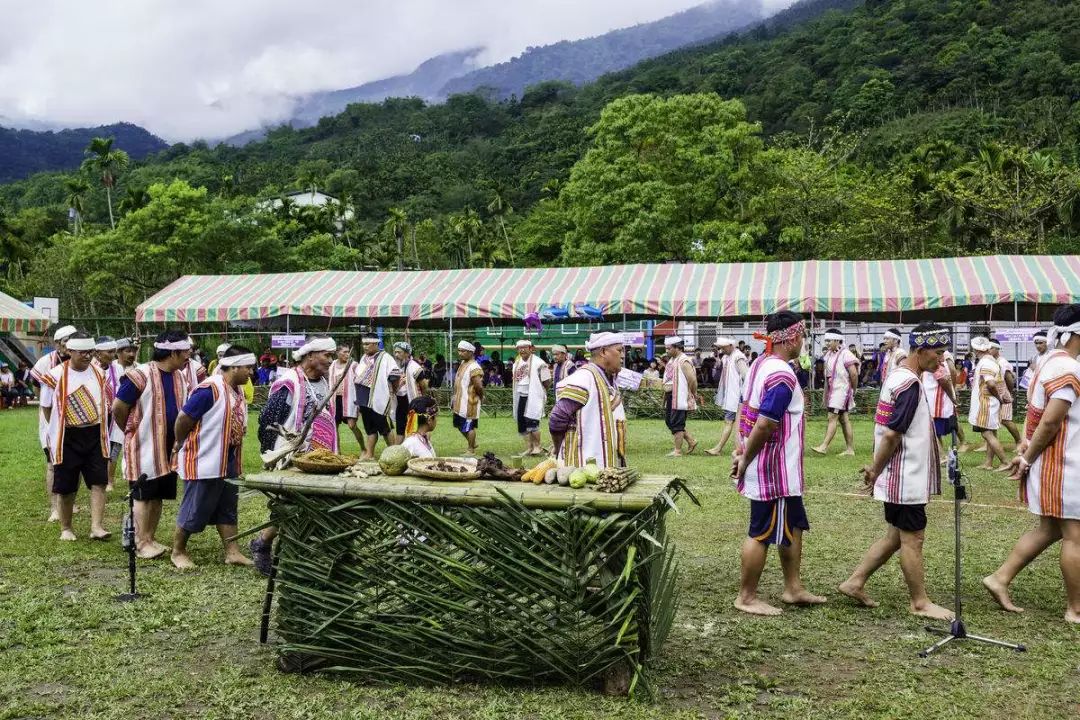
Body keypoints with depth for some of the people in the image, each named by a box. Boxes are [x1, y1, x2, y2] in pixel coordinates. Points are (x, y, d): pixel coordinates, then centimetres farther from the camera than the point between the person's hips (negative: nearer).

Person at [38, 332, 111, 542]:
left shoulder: (99, 374, 5)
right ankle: (66, 528, 22)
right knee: (66, 487, 7)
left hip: (95, 434, 3)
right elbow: (47, 408, 1)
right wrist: (59, 429, 2)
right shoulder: (56, 376, -8)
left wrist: (101, 428, 11)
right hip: (67, 438, -3)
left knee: (98, 482, -5)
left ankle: (96, 526, -4)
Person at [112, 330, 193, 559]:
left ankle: (151, 538, 22)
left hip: (169, 449, 7)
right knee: (143, 496, 1)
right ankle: (141, 543, 9)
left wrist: (177, 439, 13)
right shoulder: (140, 376, -15)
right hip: (144, 448, -7)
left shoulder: (180, 377, 8)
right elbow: (118, 409, -11)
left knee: (159, 496, 12)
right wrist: (132, 433, 2)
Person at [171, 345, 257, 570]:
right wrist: (181, 444, -2)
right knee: (195, 510, 4)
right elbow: (183, 420, -17)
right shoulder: (209, 389, -22)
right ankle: (178, 552, 20)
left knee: (227, 509, 12)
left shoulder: (238, 390, 6)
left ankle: (232, 552, 19)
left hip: (228, 462, 8)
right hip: (203, 462, -8)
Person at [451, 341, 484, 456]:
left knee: (469, 427, 2)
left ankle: (471, 450, 15)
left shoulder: (474, 367, -22)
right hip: (460, 403, 10)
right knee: (460, 425, 19)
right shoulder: (462, 363, 10)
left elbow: (479, 386, -27)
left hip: (469, 403, -10)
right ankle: (473, 444, 35)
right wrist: (455, 398, 17)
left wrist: (481, 397, -11)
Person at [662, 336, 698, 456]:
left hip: (680, 398, -10)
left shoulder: (684, 361, -18)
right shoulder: (672, 359, 13)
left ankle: (678, 451, 8)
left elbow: (692, 380, -20)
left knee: (677, 424, -2)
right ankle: (691, 442, 25)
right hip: (670, 396, 10)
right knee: (669, 421, 15)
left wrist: (692, 394, -9)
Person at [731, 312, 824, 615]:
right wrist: (745, 459, -15)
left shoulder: (761, 364, 8)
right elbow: (764, 425, -26)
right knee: (762, 533, 2)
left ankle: (793, 588, 30)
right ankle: (746, 597, 15)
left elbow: (745, 409, 12)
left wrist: (741, 449, 10)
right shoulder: (782, 375, -23)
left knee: (793, 526, 20)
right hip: (774, 471, -10)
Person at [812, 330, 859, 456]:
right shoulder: (829, 354, 11)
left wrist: (853, 389, -5)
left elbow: (854, 373, -16)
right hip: (832, 390, 8)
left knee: (832, 417, -12)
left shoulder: (845, 354, -13)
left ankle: (824, 446, -14)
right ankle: (850, 449, 14)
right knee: (844, 420, 10)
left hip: (841, 390, -8)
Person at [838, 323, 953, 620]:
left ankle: (855, 582, 21)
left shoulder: (897, 375, 12)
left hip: (901, 478, 10)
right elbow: (891, 435, -23)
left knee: (896, 536, 17)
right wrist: (875, 471, -13)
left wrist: (876, 468, 14)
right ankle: (920, 603, 17)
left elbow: (890, 432, 15)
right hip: (906, 479, -10)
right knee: (913, 539, 3)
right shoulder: (910, 384, -20)